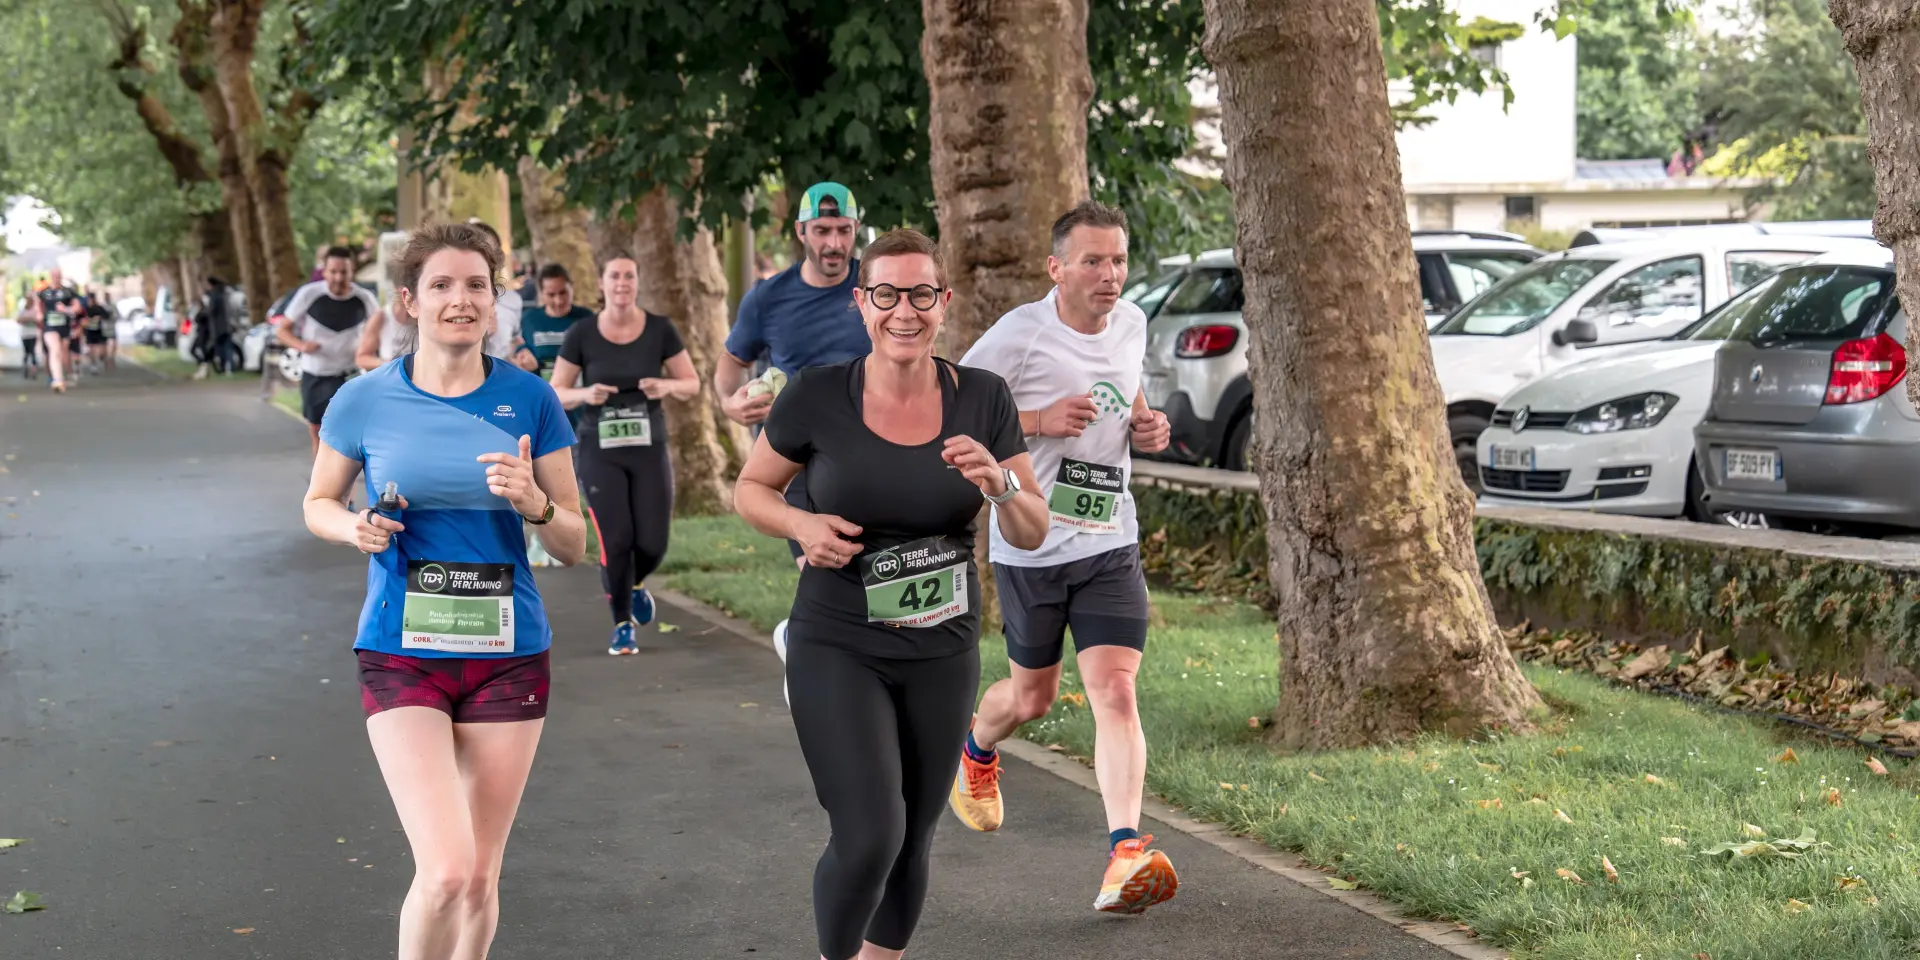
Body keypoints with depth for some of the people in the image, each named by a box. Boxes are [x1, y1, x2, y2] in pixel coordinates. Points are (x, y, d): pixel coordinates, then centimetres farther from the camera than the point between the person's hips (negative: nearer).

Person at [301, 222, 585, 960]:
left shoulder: (529, 400, -1)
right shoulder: (365, 400, -3)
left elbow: (575, 546, 3)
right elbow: (318, 503, 13)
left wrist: (535, 503, -19)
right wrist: (355, 527, -10)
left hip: (508, 655, 2)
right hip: (403, 655, -2)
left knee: (481, 878, 10)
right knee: (445, 872, -16)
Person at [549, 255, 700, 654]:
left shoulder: (660, 330, -1)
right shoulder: (581, 335, -3)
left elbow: (692, 384, 5)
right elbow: (555, 392, 3)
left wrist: (667, 386, -17)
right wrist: (584, 394, -18)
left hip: (650, 449, 1)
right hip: (600, 452, -1)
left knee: (653, 543, -3)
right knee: (616, 541, -7)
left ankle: (637, 585, 34)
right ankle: (622, 625, 14)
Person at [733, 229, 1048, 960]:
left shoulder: (982, 399, -7)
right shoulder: (817, 396, -12)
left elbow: (1033, 535, -2)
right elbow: (749, 489, 2)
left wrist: (999, 482, -23)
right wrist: (801, 524, -18)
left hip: (942, 653, 3)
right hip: (838, 649, -3)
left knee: (912, 844, 14)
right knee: (868, 839, -16)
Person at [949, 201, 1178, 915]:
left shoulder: (1131, 324, 5)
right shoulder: (1019, 335, -14)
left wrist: (1145, 427, 3)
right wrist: (1040, 420, -22)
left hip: (1110, 542, 3)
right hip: (1030, 543, -3)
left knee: (1115, 689, -12)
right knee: (1033, 696, 13)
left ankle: (1125, 856, -18)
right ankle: (975, 753, 49)